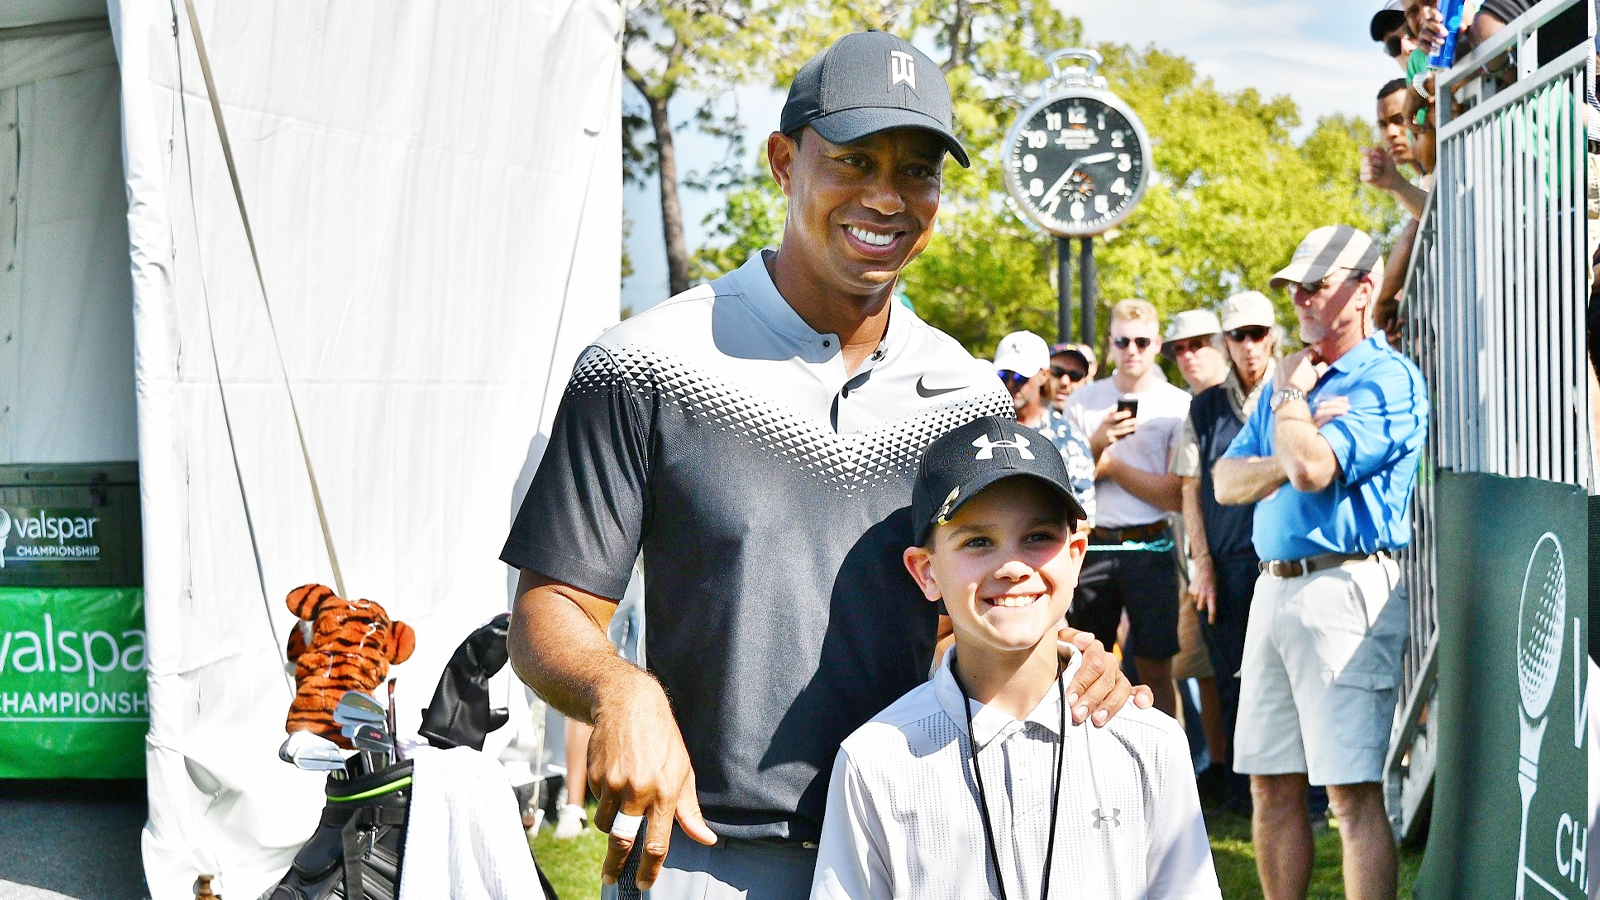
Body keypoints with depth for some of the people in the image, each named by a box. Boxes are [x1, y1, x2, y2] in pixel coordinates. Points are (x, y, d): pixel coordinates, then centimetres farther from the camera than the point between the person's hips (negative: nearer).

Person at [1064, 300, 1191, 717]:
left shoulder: (1179, 406, 1)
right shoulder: (1083, 402, 8)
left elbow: (1176, 496, -6)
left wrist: (1109, 465, -4)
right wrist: (1098, 443, -13)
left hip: (1151, 547, -2)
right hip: (1092, 546, 2)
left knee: (1156, 672, 2)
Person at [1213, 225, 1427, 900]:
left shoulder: (1388, 379, -6)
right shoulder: (1294, 376, 20)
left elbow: (1312, 469, -20)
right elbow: (1226, 482, 13)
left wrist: (1289, 396, -3)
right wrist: (1289, 456, -5)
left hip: (1344, 587, -8)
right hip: (1273, 586, 8)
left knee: (1353, 790, -9)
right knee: (1271, 784, 10)